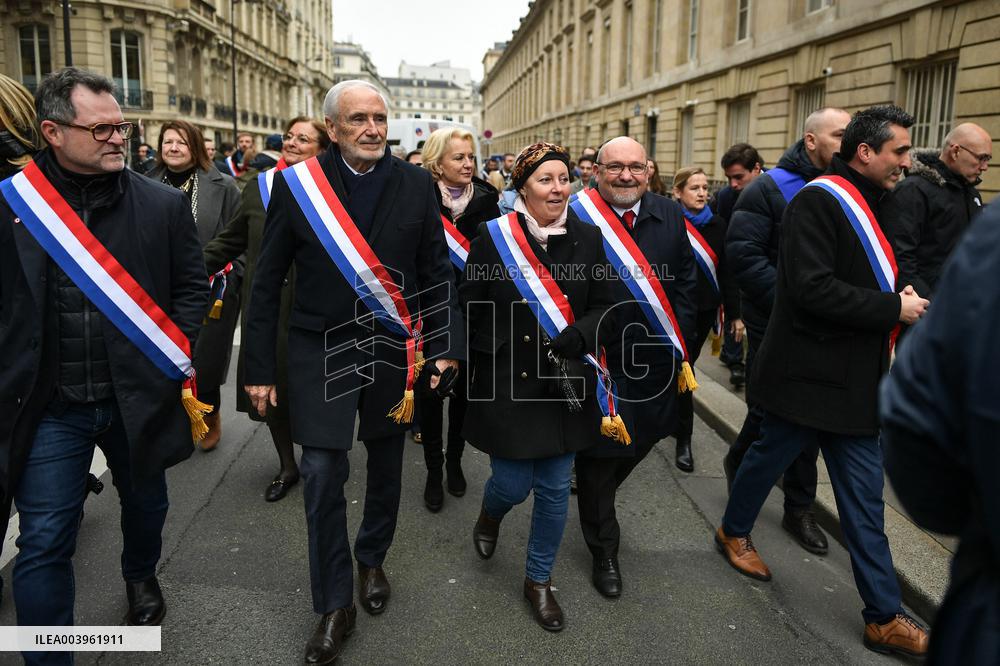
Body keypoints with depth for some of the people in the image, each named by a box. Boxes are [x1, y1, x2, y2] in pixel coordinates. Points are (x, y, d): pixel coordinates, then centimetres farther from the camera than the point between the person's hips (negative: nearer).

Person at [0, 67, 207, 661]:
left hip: (140, 395, 2)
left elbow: (192, 288, 3)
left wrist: (174, 359, -6)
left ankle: (141, 575, 54)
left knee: (146, 504, 22)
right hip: (49, 404, -1)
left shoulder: (164, 204, -2)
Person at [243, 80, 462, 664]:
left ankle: (372, 560, 43)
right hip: (321, 349, -1)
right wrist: (261, 367, -2)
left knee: (386, 469, 16)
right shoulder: (296, 184, -5)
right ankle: (335, 604, 17)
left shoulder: (416, 185, -2)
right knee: (323, 475, -3)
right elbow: (268, 281, -1)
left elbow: (438, 274, 2)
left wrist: (447, 346, -6)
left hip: (395, 348, 2)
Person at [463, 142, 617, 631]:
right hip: (506, 384, -2)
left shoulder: (587, 239, -1)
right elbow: (471, 311, -3)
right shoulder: (492, 239, -8)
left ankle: (538, 580, 32)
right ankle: (490, 513, 43)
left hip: (563, 384, 3)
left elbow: (604, 306, 1)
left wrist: (571, 341, -16)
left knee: (555, 489, 9)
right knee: (514, 484, 4)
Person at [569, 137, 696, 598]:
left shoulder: (670, 216, 3)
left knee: (643, 440, 20)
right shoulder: (575, 219, -13)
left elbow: (685, 283, 9)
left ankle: (594, 486, 52)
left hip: (654, 359, 5)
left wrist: (677, 343, 5)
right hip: (598, 361, -5)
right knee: (600, 453, 8)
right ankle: (604, 552, 27)